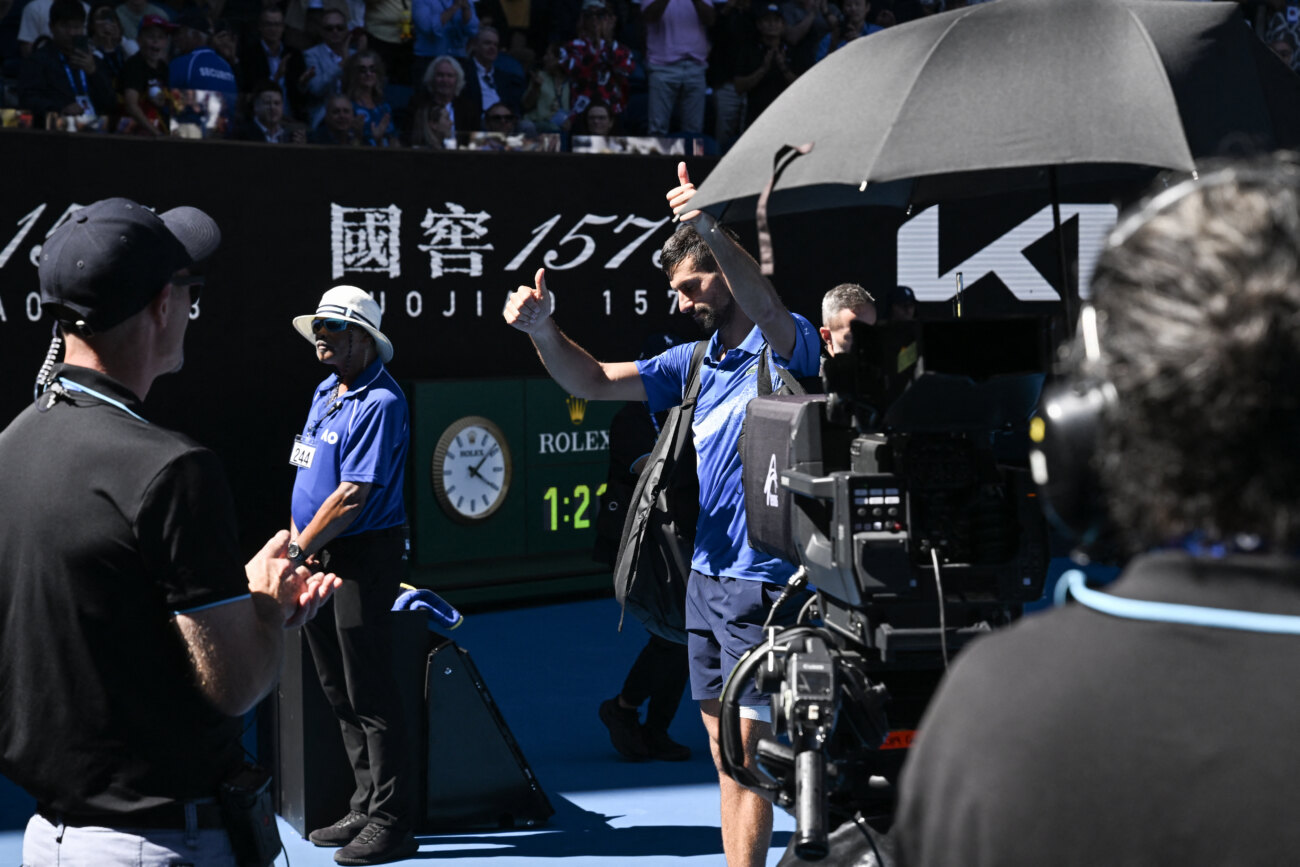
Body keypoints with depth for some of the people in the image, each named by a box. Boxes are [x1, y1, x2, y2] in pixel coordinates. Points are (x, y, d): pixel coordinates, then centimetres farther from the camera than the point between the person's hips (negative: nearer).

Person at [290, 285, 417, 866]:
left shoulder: (379, 403, -16)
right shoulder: (326, 392, 13)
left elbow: (353, 496, -20)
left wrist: (299, 549, -14)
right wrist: (297, 533, 5)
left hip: (363, 557, -9)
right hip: (319, 556, 9)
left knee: (370, 693, -5)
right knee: (339, 690, 14)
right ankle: (366, 807, 25)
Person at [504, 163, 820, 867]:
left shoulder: (786, 346, -8)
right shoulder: (694, 362, 13)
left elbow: (768, 311, -32)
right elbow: (593, 383, 12)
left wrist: (713, 232, -46)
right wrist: (542, 329, -6)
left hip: (761, 583, -8)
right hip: (703, 577, 8)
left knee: (747, 749, -7)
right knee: (725, 754, 13)